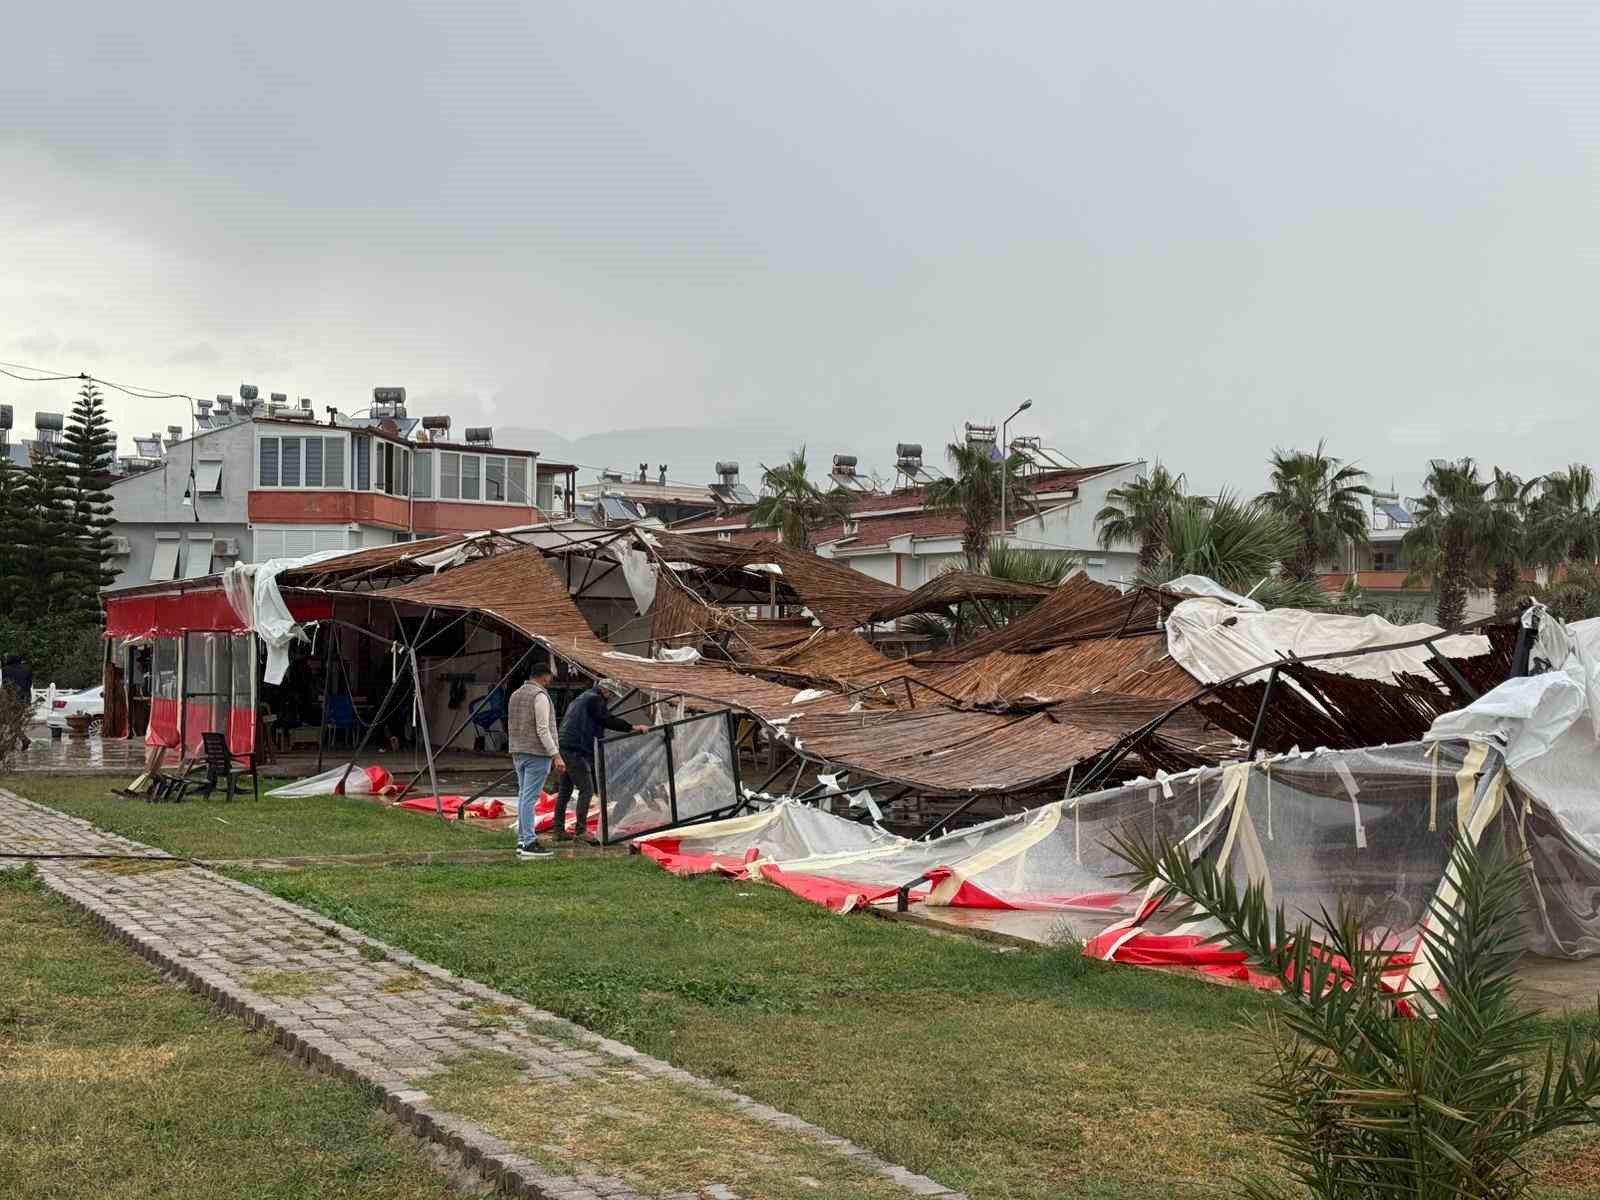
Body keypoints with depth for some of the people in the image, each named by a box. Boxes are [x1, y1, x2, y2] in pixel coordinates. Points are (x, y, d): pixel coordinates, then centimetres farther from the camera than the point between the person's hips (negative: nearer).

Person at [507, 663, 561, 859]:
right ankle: (529, 843, -10)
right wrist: (555, 755, -18)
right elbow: (543, 730, -18)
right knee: (530, 797, -10)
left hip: (518, 753, 9)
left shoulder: (515, 695, 14)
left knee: (523, 796, 12)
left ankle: (522, 840, 13)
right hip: (537, 753, -9)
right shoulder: (540, 696, -13)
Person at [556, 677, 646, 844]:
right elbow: (607, 720, -20)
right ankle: (581, 829, -17)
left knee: (565, 790, 13)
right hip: (575, 750, -10)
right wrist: (632, 728, -22)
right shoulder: (595, 699, -6)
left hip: (564, 747, 10)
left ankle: (559, 830, 17)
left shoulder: (582, 699, 25)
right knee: (586, 789, -12)